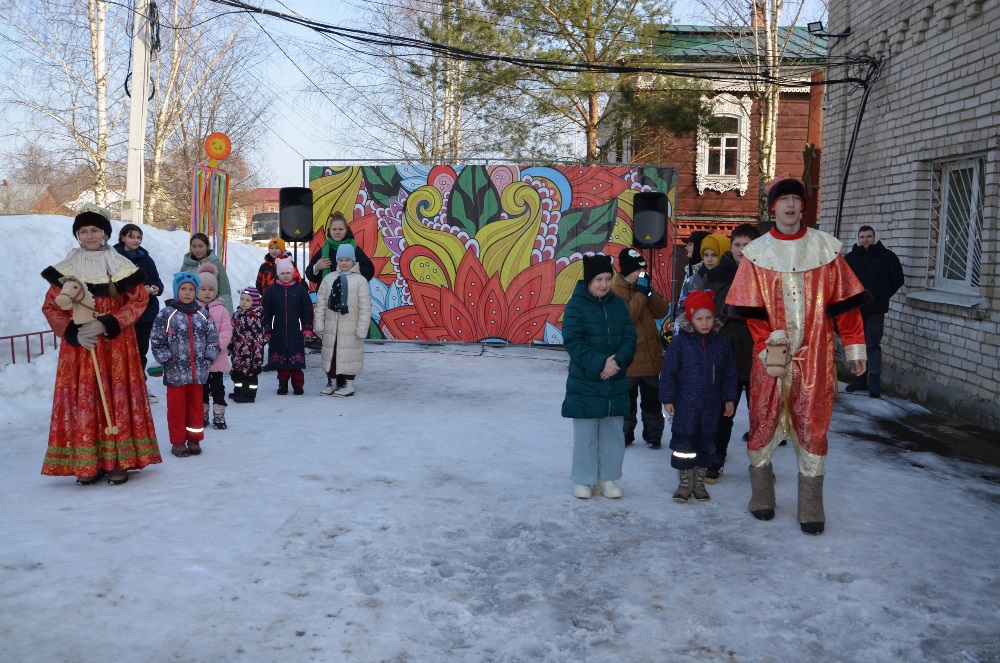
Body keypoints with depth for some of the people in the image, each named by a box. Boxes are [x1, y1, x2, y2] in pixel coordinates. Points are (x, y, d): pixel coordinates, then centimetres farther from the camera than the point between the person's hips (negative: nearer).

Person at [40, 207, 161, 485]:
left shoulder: (122, 267, 2)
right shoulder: (65, 269, 5)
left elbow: (138, 301, -2)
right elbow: (51, 307, 5)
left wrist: (105, 325, -15)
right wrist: (73, 333, -13)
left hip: (116, 346, -1)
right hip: (79, 347, 1)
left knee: (118, 399, -1)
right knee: (82, 401, 0)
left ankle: (118, 460, 6)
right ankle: (86, 464, 8)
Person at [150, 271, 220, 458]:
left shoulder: (203, 315, 7)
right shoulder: (166, 314, -4)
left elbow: (213, 338, 9)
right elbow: (158, 341, -5)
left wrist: (209, 358, 0)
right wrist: (167, 360, -10)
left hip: (198, 371, 3)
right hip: (175, 371, -3)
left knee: (196, 406, 12)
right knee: (177, 407, 5)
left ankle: (194, 440, 23)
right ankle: (178, 442, 15)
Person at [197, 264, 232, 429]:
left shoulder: (221, 310, 0)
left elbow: (227, 331, -6)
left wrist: (218, 345, -19)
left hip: (217, 357, 0)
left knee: (217, 386, 7)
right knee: (201, 386, 12)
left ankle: (219, 415, 15)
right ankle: (202, 414, 24)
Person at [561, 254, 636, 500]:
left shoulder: (618, 304, 6)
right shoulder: (576, 305, -9)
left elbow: (629, 337, 2)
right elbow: (573, 342, -16)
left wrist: (618, 361, -16)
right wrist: (600, 363, -23)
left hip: (616, 382, 4)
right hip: (585, 383, -4)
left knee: (614, 433, 11)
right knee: (585, 434, 5)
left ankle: (607, 478, 25)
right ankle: (583, 480, 19)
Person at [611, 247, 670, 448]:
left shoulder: (644, 288, 10)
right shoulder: (616, 291, -11)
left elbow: (663, 311, 1)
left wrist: (649, 292, -10)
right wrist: (641, 294, -20)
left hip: (651, 356, 5)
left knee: (652, 400, 14)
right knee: (627, 401, 10)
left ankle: (653, 434, 26)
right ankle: (625, 434, 24)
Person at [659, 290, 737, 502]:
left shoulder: (721, 343, 2)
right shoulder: (680, 342, -8)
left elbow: (729, 373, 9)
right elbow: (668, 372, -6)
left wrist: (729, 398, 7)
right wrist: (667, 399, -8)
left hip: (710, 406, 3)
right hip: (684, 405, -3)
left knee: (706, 445, 12)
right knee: (683, 443, 2)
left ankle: (699, 482, 26)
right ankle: (685, 482, 18)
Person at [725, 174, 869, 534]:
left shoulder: (826, 247, 4)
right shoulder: (756, 252, 2)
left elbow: (845, 301, 4)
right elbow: (751, 308, -1)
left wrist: (854, 348, 2)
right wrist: (769, 347, -11)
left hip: (814, 356, 0)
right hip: (771, 355, 0)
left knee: (812, 426, 3)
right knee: (764, 421, 6)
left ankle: (811, 506, 13)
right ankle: (762, 495, 23)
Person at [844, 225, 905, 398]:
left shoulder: (886, 256, -1)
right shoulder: (850, 257, 6)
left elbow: (898, 279, 5)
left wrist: (883, 296, 3)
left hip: (875, 310, -3)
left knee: (873, 345, -4)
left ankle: (875, 381, 0)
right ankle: (860, 378, 18)